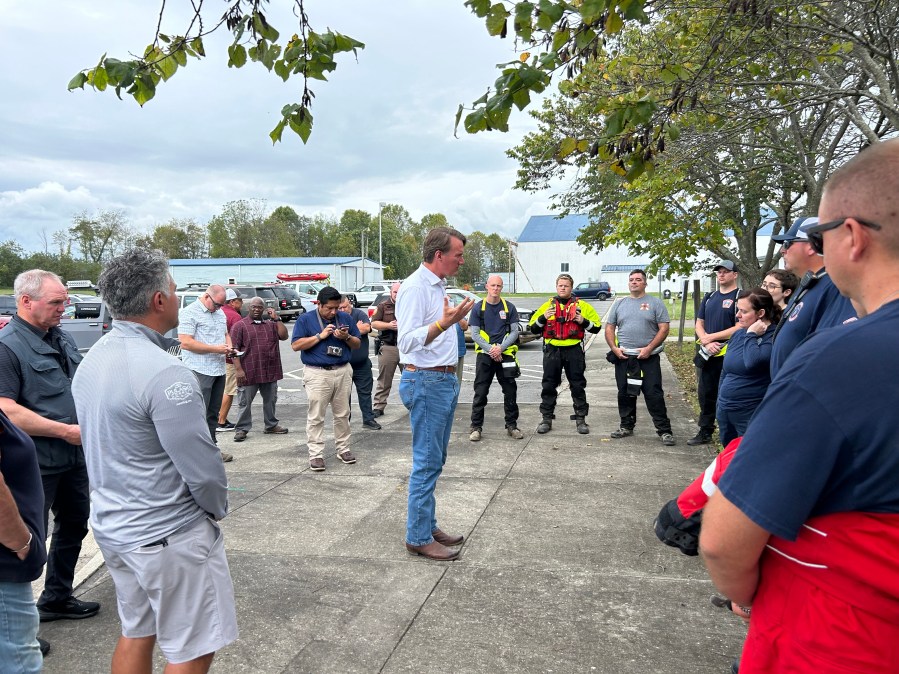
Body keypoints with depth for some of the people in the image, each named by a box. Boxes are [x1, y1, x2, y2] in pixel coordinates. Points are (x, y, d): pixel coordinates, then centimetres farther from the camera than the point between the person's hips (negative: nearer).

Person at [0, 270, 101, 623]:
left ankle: (57, 598, 40)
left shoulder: (63, 338, 8)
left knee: (74, 524, 21)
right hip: (36, 462, -8)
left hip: (74, 455, 9)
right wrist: (65, 430, -22)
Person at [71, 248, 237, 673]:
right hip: (166, 536, -9)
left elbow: (102, 444, 10)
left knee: (135, 633, 24)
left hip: (111, 525, 9)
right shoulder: (164, 372, -27)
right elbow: (202, 468, -24)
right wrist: (217, 507, -4)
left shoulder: (91, 359, 2)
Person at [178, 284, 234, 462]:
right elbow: (185, 342, -16)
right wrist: (215, 349, -17)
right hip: (200, 371, -8)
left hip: (219, 370, 8)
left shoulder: (220, 313, 17)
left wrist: (229, 346, 6)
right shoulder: (190, 313, -9)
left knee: (213, 413, 13)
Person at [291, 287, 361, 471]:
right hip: (317, 374, -3)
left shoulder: (345, 317, 8)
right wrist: (320, 336, -14)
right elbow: (296, 345, -8)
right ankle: (316, 454, 6)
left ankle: (343, 449, 22)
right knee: (316, 417, 0)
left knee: (343, 414, 10)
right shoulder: (305, 319, -1)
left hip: (343, 371, 3)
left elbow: (357, 344, 12)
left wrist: (347, 337, -10)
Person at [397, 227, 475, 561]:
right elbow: (407, 340, -25)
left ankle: (428, 526, 25)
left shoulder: (438, 286, 15)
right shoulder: (415, 287, -16)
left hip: (444, 380, 10)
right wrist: (443, 324, -34)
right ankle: (418, 537, 6)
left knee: (434, 460, 15)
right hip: (426, 382, -10)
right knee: (427, 462, -5)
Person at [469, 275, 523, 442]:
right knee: (480, 393, 0)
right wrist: (490, 350, -12)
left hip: (505, 354, 1)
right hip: (484, 355, -1)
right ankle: (476, 427, 7)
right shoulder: (478, 308, 2)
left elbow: (515, 332, 1)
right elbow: (475, 334, -1)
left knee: (510, 392, 5)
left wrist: (500, 348, -13)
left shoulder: (509, 308, 4)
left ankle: (512, 425, 18)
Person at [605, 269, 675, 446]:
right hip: (623, 358, 4)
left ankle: (664, 430, 3)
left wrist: (649, 348, -14)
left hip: (648, 358, -4)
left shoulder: (655, 303, 2)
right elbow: (609, 327, 12)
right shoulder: (619, 304, 12)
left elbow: (664, 328, -4)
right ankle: (626, 426, 25)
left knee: (654, 395, -4)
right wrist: (614, 348, -3)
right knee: (625, 394, 11)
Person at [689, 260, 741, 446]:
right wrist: (706, 342, -7)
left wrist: (711, 337, -13)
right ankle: (705, 432, 23)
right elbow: (699, 324, 13)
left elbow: (740, 327, -15)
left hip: (728, 354, -7)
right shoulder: (709, 298, 15)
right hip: (707, 354, 7)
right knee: (705, 394, 12)